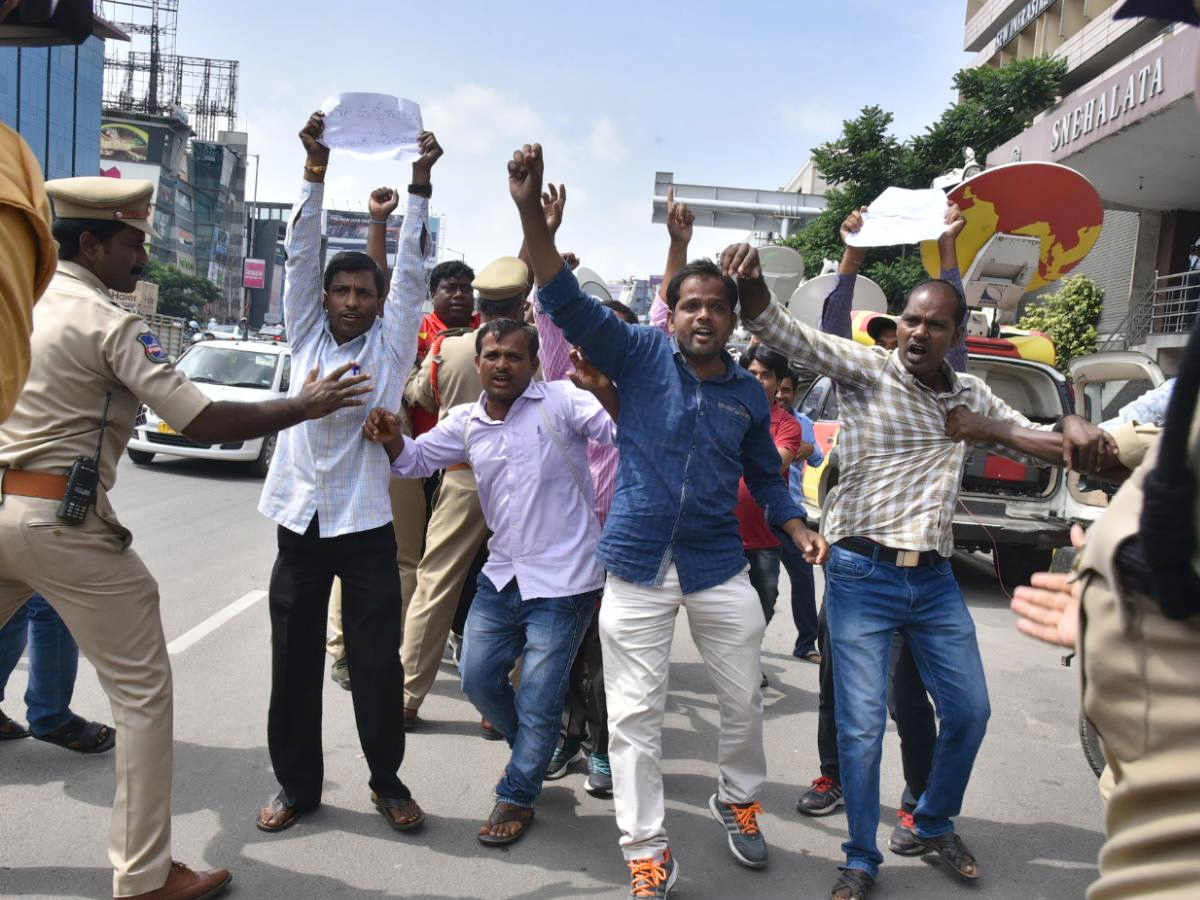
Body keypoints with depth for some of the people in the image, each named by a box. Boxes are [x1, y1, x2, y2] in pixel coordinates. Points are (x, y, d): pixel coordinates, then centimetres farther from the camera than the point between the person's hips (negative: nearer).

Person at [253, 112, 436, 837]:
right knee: (294, 658, 9)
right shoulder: (307, 334, 9)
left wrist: (420, 184, -10)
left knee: (378, 660, 2)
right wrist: (316, 173, -7)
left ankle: (388, 780, 21)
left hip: (367, 521, -2)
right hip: (300, 516, 2)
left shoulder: (392, 343, 4)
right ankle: (298, 782, 25)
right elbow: (301, 256, 2)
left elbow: (412, 271, -3)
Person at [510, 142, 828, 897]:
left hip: (720, 568, 3)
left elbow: (766, 476, 17)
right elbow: (568, 302, -15)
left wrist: (802, 532, 0)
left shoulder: (750, 394, 5)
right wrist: (532, 210, -28)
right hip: (637, 567, -2)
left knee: (744, 700, 15)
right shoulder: (642, 356, -4)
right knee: (634, 715, 4)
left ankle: (739, 801, 44)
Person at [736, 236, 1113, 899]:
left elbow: (1038, 443, 17)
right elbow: (785, 333, -16)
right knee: (861, 726, -1)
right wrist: (749, 282, -36)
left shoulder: (971, 396, 10)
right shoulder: (866, 369, -6)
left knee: (970, 712, 14)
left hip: (935, 578, 5)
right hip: (863, 575, -5)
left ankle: (934, 826, 40)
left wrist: (1075, 429, -7)